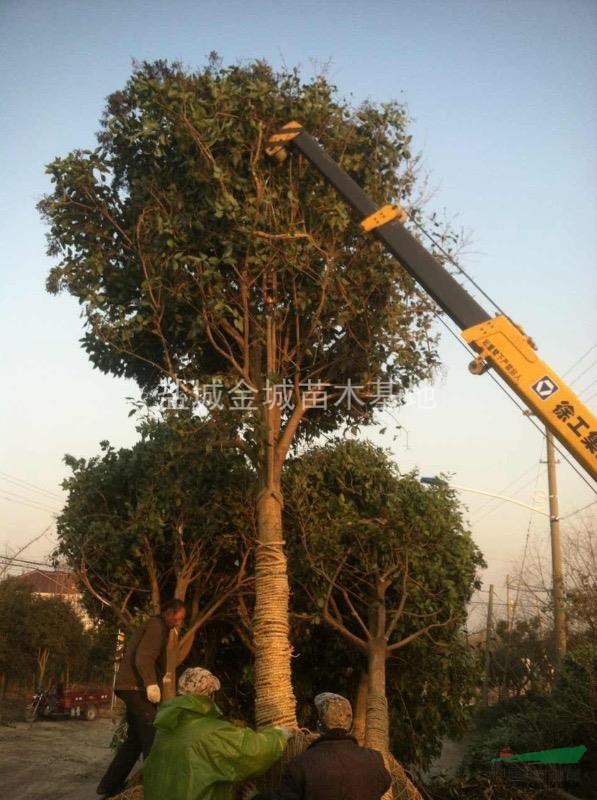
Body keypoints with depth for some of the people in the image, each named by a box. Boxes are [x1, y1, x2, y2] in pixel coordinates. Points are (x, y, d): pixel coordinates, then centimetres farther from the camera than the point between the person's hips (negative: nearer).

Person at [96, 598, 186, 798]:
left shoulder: (156, 626, 22)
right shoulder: (156, 625, -10)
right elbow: (144, 657, -23)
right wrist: (151, 683, -31)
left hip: (134, 686, 11)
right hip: (137, 687, -11)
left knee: (136, 737, 15)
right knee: (152, 736, -10)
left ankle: (110, 785, 20)